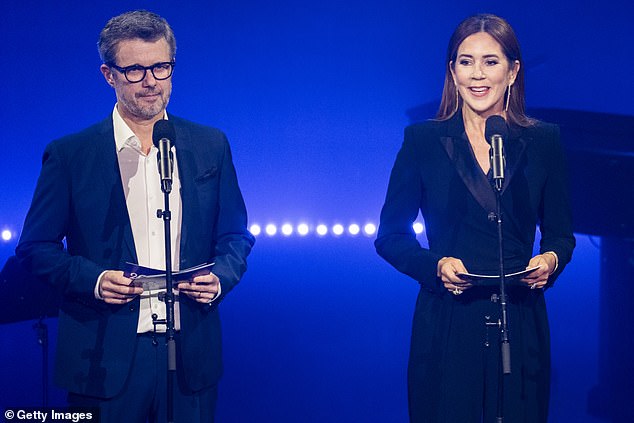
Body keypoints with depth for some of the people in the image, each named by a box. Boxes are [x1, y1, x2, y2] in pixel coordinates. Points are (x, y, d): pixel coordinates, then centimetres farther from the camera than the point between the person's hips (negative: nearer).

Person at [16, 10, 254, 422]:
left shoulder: (211, 146, 7)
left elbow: (235, 236, 13)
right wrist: (92, 279, -14)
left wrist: (219, 278, -7)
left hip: (191, 358, 2)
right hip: (105, 359, -2)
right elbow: (35, 246, 3)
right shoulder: (69, 155, 0)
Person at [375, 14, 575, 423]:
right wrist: (436, 265, -15)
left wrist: (551, 260, -12)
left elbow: (561, 232, 10)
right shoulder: (423, 140, 1)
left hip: (520, 325, 1)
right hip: (446, 325, -1)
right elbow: (391, 235, 3)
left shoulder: (543, 141, 5)